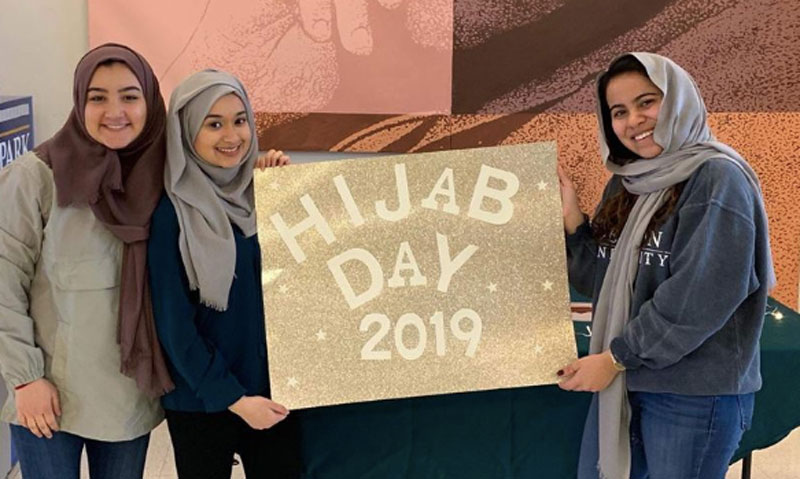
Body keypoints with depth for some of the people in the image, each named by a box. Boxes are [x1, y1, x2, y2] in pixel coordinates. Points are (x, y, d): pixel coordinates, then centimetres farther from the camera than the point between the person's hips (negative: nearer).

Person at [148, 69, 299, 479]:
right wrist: (232, 397, -13)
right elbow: (173, 321, -12)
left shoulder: (263, 195, 1)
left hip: (272, 391, 4)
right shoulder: (172, 212, -12)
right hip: (200, 399, -4)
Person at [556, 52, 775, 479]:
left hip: (695, 393, -7)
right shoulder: (626, 184, 10)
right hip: (621, 384, 7)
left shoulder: (717, 178, -13)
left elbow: (702, 295, -22)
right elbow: (608, 283, 10)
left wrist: (616, 357, -16)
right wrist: (571, 221, -2)